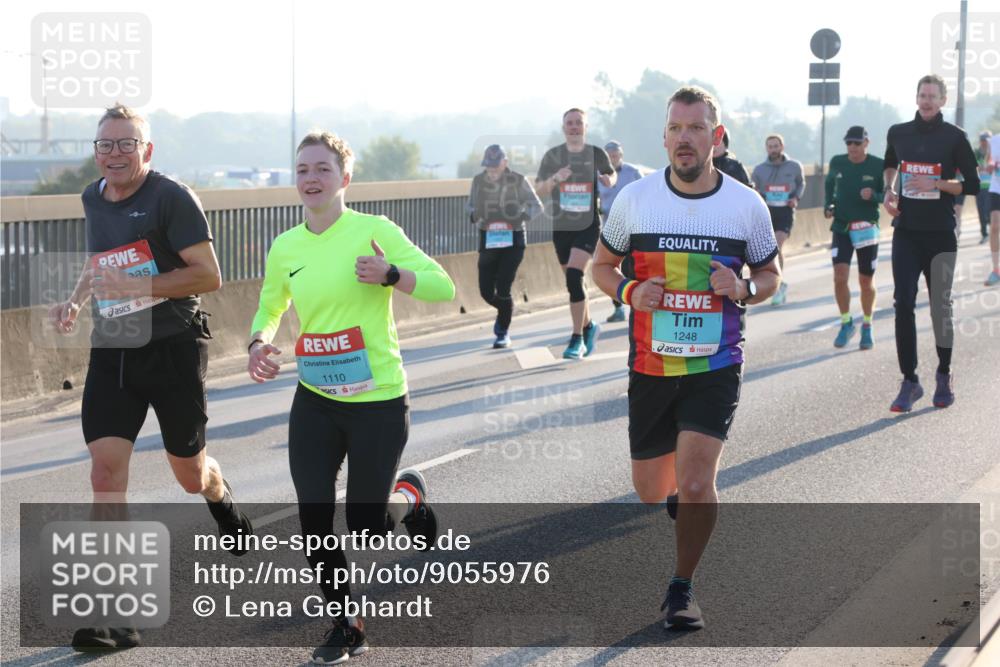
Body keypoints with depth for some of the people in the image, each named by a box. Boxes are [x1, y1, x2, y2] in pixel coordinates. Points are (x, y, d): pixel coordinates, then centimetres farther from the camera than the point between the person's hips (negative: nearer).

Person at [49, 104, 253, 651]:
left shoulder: (171, 198, -12)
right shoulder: (93, 199, 9)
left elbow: (208, 275, -16)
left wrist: (138, 286, -25)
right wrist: (75, 302, 10)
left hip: (173, 346, -5)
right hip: (111, 353, 5)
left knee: (190, 474, 10)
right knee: (106, 472, -10)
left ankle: (225, 506, 50)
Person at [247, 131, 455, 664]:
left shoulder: (373, 230, -11)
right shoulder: (285, 248, 3)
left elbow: (442, 286, -13)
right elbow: (269, 308, 20)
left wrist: (390, 274, -30)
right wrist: (259, 343, -1)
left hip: (378, 400, -4)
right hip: (314, 402, 4)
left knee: (366, 528, 1)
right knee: (313, 517, -1)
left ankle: (410, 495, 37)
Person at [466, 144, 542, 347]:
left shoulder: (518, 181, -9)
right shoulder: (478, 181, 1)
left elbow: (537, 206, 0)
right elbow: (470, 205, 15)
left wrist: (521, 217, -18)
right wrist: (474, 215, -8)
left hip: (513, 239, -3)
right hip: (488, 239, 3)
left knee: (502, 288, -12)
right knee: (486, 291, 1)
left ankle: (503, 333, 8)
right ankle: (504, 312, 36)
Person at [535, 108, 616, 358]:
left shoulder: (597, 154, -1)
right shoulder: (552, 156, 0)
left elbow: (612, 174, 17)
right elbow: (539, 191, -3)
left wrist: (610, 180, -7)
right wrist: (555, 179, -23)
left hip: (588, 225, -3)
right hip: (561, 226, 3)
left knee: (574, 277, -18)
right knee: (573, 282, 12)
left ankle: (577, 339, -13)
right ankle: (588, 326, 35)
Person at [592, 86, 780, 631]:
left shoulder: (746, 205, -4)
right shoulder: (634, 199, -3)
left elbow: (770, 273, 10)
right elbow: (602, 264, 10)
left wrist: (744, 289, -13)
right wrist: (629, 292, -12)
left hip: (716, 366, -2)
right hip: (651, 366, 2)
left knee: (696, 483, -17)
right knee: (651, 491, 12)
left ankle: (682, 588, 6)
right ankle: (682, 495, 51)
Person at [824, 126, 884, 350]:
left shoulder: (878, 166, -7)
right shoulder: (837, 163, 1)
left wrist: (873, 195, -24)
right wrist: (828, 205, 3)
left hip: (867, 228, -1)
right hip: (841, 228, 1)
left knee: (866, 282, 7)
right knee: (840, 277, -12)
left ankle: (867, 327, 26)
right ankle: (846, 323, 8)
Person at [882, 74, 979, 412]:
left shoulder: (954, 137, -4)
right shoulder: (898, 133, 5)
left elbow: (972, 185, -4)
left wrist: (935, 184, -17)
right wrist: (888, 190, 7)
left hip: (940, 234, -2)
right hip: (906, 233, 2)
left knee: (941, 307, 7)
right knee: (903, 304, -7)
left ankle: (944, 375, 25)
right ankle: (909, 381, -4)